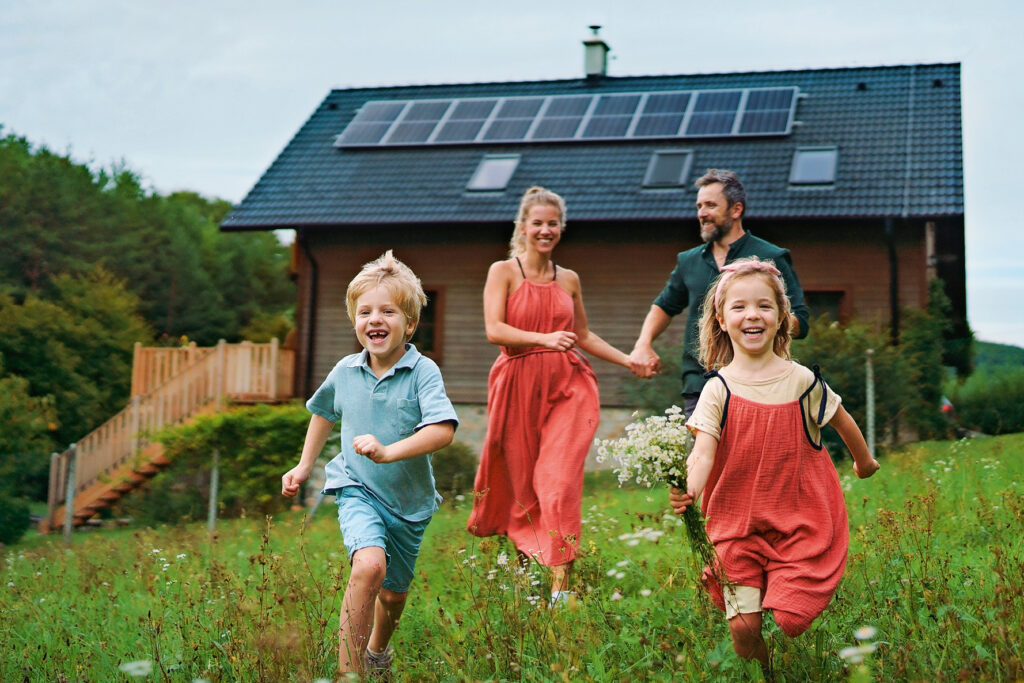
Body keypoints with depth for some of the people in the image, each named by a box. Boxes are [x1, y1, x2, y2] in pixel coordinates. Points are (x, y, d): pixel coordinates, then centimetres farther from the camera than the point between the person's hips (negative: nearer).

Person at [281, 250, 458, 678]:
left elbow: (443, 430, -29)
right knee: (369, 566, -28)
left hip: (409, 500, 0)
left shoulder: (423, 372, -16)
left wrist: (388, 451, -40)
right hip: (358, 489, 0)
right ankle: (350, 670, -19)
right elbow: (324, 413, 18)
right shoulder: (345, 372, -4)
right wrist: (304, 466, 18)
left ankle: (378, 649, 51)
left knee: (394, 594, 17)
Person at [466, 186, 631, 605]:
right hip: (519, 386, -2)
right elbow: (494, 330, -10)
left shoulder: (569, 280, 14)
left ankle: (560, 583, -13)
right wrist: (544, 339, -22)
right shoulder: (503, 272, 3)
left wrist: (630, 361, 17)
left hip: (566, 385, 2)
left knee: (560, 480, -11)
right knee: (520, 481, 5)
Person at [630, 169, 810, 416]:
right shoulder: (688, 261, 15)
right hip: (698, 388, 4)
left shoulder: (772, 259, 2)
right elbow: (664, 306, 31)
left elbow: (799, 323, -2)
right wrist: (643, 345, 14)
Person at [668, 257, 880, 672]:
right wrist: (688, 490, -37)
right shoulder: (718, 389, -5)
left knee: (786, 623, -10)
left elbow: (842, 422, 15)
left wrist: (864, 462, 31)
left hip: (799, 521, 0)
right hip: (737, 524, 0)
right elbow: (703, 451, -16)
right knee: (743, 626, -6)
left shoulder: (801, 380, -3)